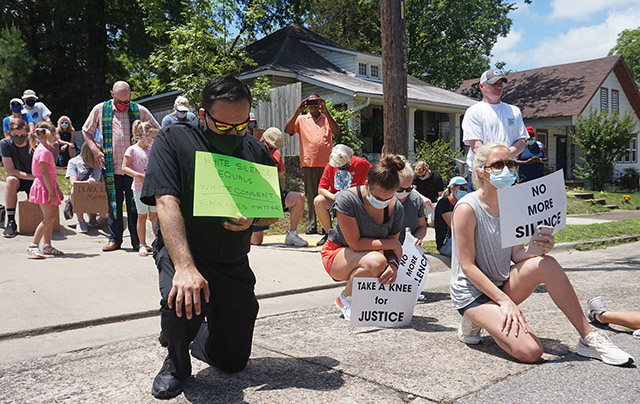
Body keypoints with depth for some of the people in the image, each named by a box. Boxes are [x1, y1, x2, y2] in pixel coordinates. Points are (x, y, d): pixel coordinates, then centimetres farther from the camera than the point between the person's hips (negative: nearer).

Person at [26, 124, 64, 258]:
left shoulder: (47, 150, 18)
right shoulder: (43, 151, -14)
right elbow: (44, 173, -21)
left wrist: (57, 190, 24)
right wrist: (52, 192, -23)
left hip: (48, 186, 10)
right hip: (43, 186, -10)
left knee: (52, 215, 11)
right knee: (49, 217, -13)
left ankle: (47, 246, 16)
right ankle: (33, 246, -11)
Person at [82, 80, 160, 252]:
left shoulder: (139, 111, 3)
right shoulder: (100, 110, 6)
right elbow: (86, 131, 17)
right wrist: (95, 150, 2)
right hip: (111, 167, 1)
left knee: (135, 204, 2)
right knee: (114, 204, 7)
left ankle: (137, 240, 10)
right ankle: (114, 239, 18)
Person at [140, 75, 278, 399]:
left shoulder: (257, 152, 1)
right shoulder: (173, 140, -10)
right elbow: (166, 202, -23)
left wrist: (253, 220, -19)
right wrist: (185, 266, -36)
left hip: (234, 264, 4)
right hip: (182, 251, -3)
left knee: (233, 361, 5)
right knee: (181, 300, -38)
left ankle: (201, 335, 42)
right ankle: (177, 360, -2)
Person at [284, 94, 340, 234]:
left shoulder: (327, 118, 16)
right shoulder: (301, 119, 15)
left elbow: (336, 132, -3)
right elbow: (287, 129, -2)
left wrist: (325, 112, -10)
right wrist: (298, 111, -8)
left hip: (326, 163, 0)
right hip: (308, 163, 0)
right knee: (311, 195, 0)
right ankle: (312, 225, 5)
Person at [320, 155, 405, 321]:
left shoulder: (396, 208, -10)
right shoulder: (346, 199, -25)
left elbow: (392, 248, -4)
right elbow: (355, 244, -26)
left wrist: (393, 264, -28)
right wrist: (393, 244, -21)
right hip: (337, 253, -5)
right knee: (376, 261, -35)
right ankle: (345, 299, -5)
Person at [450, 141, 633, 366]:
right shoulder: (467, 208, -18)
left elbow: (516, 254, 6)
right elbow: (468, 266, -18)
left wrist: (537, 250, -17)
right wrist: (505, 301, -22)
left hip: (502, 285, 6)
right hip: (473, 293, -6)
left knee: (546, 264, -23)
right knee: (530, 352, -23)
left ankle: (589, 338, -11)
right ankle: (474, 321, 2)